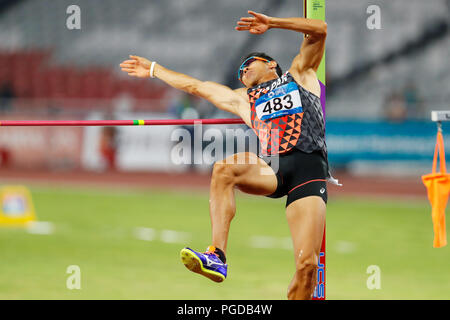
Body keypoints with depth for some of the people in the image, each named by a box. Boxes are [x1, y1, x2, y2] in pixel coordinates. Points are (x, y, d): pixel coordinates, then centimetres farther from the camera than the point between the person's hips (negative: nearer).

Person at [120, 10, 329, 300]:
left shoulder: (299, 75, 24)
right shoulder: (242, 99, 32)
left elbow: (320, 30, 13)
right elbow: (195, 86, 39)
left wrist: (270, 23, 7)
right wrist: (153, 69, 46)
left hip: (309, 170, -3)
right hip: (271, 168, 3)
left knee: (307, 264, -17)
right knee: (224, 169, -32)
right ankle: (217, 257, -38)